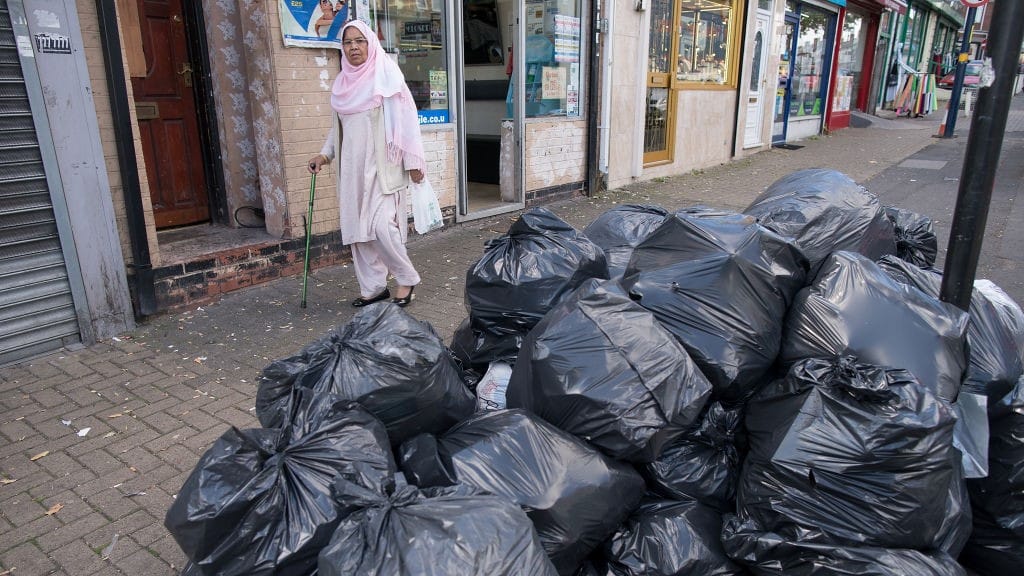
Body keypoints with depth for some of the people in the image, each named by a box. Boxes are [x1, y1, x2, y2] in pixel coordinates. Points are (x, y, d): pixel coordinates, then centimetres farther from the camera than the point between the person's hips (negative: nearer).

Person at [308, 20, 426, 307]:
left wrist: (413, 162, -10)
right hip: (353, 167, 6)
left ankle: (407, 278, 8)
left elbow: (406, 121, -7)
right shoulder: (343, 83, 12)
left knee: (382, 226, -14)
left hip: (383, 165, -6)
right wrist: (325, 154, 11)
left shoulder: (387, 76, -5)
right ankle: (373, 287, 18)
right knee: (358, 229, 6)